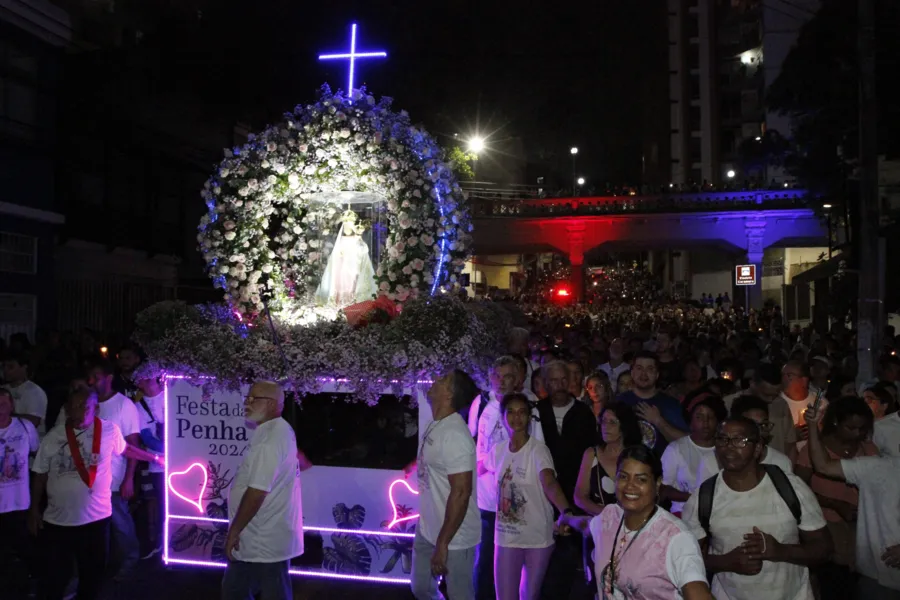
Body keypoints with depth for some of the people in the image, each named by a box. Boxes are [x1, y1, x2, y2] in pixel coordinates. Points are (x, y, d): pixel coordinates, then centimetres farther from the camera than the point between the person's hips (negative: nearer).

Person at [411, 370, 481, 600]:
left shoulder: (454, 434, -25)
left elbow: (461, 492, -27)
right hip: (427, 530, 9)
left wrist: (442, 544, -23)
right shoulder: (435, 425, 3)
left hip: (454, 537, -9)